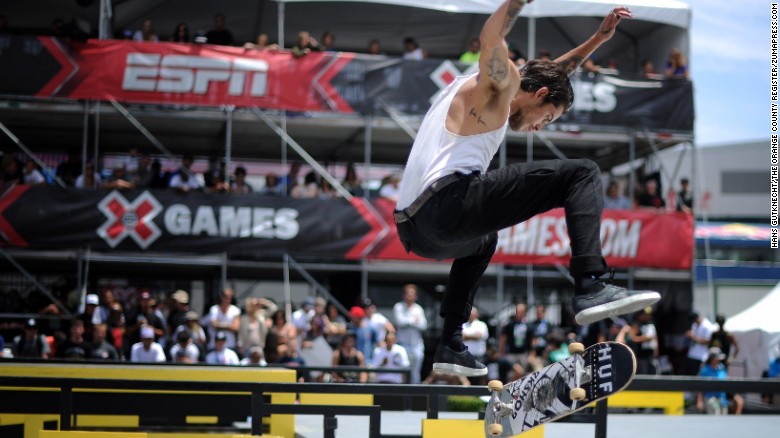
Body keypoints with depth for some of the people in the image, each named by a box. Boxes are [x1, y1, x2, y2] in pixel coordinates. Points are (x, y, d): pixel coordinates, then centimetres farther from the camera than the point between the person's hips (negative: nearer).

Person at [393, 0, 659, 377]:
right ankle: (590, 288, -25)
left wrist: (597, 39, 45)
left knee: (482, 241, 45)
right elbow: (491, 39, -16)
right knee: (582, 174, -8)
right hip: (448, 202, -10)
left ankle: (450, 346, 37)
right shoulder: (498, 85, 7)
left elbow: (549, 74, 46)